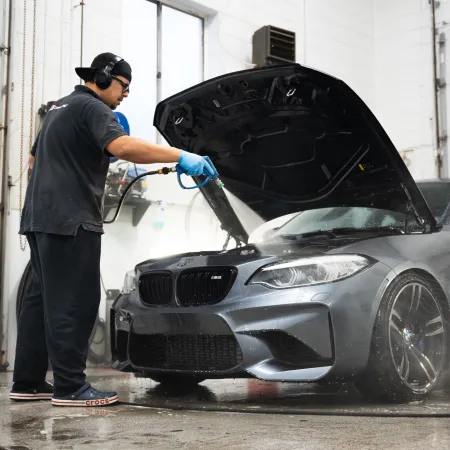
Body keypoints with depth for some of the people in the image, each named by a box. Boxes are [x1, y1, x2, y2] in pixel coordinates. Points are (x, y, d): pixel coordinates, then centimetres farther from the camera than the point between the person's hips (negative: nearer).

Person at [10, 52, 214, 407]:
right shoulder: (91, 108, -8)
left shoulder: (61, 108, 24)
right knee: (73, 302, -9)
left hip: (42, 217, 10)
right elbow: (123, 147, -28)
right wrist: (180, 156, -29)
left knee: (44, 298, 11)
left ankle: (27, 382, 15)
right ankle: (70, 387, -6)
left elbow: (36, 158, 33)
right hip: (70, 219, -10)